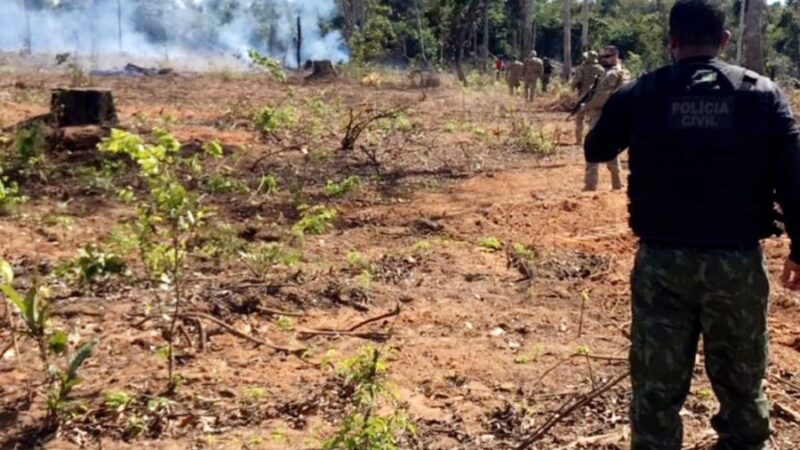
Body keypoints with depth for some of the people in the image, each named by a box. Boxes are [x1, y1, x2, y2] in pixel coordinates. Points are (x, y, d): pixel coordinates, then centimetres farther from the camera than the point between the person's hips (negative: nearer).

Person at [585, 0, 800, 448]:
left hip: (662, 260, 0)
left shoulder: (640, 93, -2)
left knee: (657, 383, 10)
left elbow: (596, 151, 14)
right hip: (738, 260, 1)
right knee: (741, 377, 21)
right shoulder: (763, 92, -1)